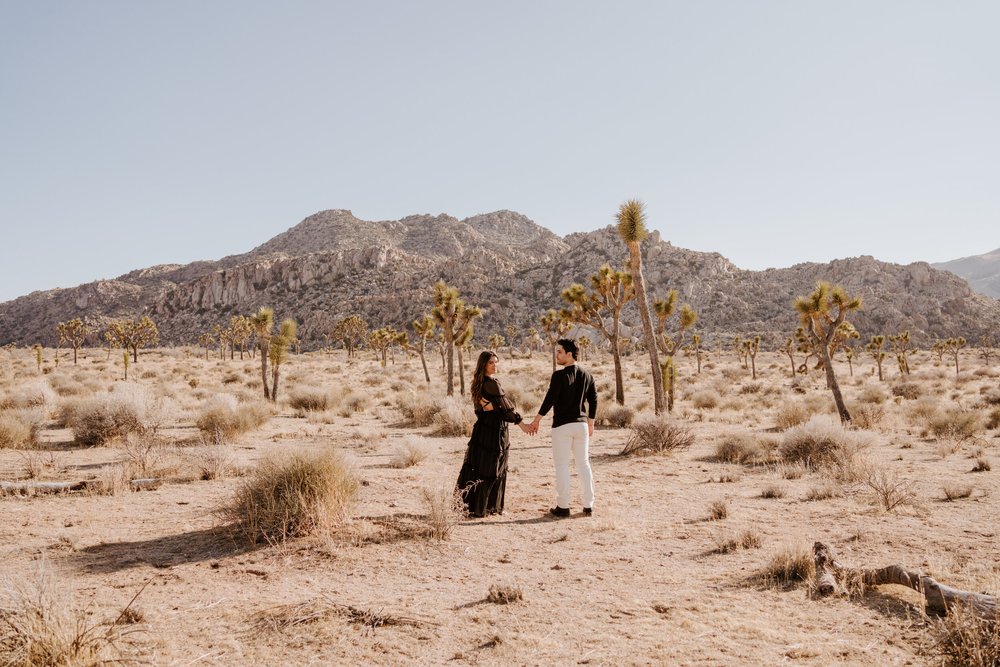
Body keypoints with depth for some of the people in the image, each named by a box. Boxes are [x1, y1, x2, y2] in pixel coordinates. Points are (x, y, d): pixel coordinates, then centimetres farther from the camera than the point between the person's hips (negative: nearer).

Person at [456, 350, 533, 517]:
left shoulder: (478, 383, 8)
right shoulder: (492, 384, -18)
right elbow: (506, 406, -15)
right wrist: (522, 423, -9)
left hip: (482, 429, 8)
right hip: (495, 431, -8)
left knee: (478, 468, 11)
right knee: (492, 471, 2)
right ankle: (480, 508, 7)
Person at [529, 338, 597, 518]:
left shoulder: (559, 375, -12)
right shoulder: (587, 375, 7)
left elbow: (549, 399, -13)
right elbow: (593, 400, 12)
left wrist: (536, 420, -5)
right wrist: (590, 423, 22)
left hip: (562, 425, -6)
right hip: (581, 424, 6)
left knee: (561, 465, 2)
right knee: (583, 464, 11)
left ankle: (563, 506, 4)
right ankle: (588, 506, 13)